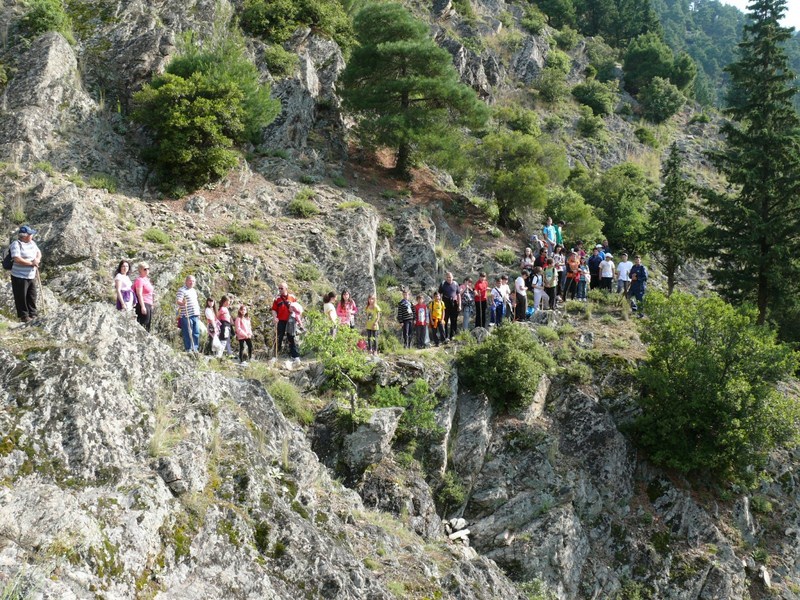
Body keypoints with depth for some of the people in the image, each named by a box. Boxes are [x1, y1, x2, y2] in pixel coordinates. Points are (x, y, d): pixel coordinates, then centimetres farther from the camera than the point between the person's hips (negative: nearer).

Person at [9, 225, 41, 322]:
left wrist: (37, 259, -10)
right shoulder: (16, 244, -16)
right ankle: (23, 316, 12)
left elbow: (38, 252, 14)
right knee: (21, 297, 3)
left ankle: (33, 313, 27)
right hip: (20, 277, -7)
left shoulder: (32, 242, 8)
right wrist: (31, 263, -17)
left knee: (32, 296, 15)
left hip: (31, 276, 7)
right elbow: (17, 259, -25)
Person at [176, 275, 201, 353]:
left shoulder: (194, 291, 20)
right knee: (188, 333, -6)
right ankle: (188, 349, -1)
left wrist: (198, 313, 23)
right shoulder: (182, 290, -6)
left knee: (196, 333, 8)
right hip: (186, 315, -8)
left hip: (195, 315, 8)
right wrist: (182, 303, -38)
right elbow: (178, 301, -17)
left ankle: (195, 349, 14)